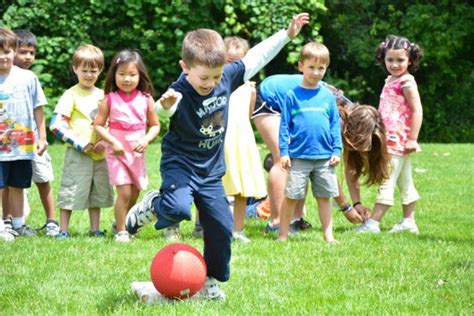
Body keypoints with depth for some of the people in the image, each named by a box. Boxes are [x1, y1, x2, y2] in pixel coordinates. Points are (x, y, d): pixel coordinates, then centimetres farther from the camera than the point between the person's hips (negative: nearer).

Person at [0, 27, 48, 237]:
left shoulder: (28, 78, 1)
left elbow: (38, 109, 6)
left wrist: (42, 137, 6)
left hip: (23, 146, 2)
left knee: (17, 186, 15)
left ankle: (18, 224, 26)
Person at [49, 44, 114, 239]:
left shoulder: (102, 95, 12)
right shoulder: (71, 95, -5)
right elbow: (56, 125, -12)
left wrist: (105, 142, -2)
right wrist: (81, 143, -15)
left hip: (100, 154, 6)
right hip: (77, 155, -5)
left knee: (98, 192, 11)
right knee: (71, 192, -4)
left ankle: (95, 230, 21)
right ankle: (63, 231, 2)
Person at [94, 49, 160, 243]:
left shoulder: (146, 99, -1)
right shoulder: (110, 100, -6)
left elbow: (155, 125, 6)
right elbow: (98, 125, -4)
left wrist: (146, 140, -12)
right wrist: (113, 142, -16)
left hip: (138, 153, 3)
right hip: (117, 152, -3)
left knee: (135, 193, 12)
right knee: (124, 192, -12)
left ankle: (122, 223, 35)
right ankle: (120, 231, 1)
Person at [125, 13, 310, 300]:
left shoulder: (227, 77, -7)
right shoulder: (179, 93, -24)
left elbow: (255, 58, 8)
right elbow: (163, 111, -47)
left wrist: (287, 34, 9)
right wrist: (165, 105, -71)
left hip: (211, 171, 5)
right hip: (180, 164, -5)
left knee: (221, 228, 3)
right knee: (178, 208, -32)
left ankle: (212, 281, 24)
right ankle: (152, 206, 3)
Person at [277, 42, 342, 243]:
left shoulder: (328, 96, 7)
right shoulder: (293, 95, 0)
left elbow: (335, 125, 10)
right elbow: (285, 125, 1)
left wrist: (336, 150, 4)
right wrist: (283, 151, -4)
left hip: (324, 157, 2)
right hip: (299, 156, -2)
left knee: (324, 196, 8)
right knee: (291, 196, 1)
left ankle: (328, 235, 15)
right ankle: (283, 235, 10)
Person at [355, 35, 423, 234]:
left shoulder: (406, 82, -12)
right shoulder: (390, 81, 14)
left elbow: (417, 111, -17)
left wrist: (412, 139, -20)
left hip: (398, 141, -9)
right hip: (390, 140, 9)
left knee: (386, 182, -9)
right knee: (405, 183, 14)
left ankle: (373, 223, -9)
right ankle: (409, 222, 20)